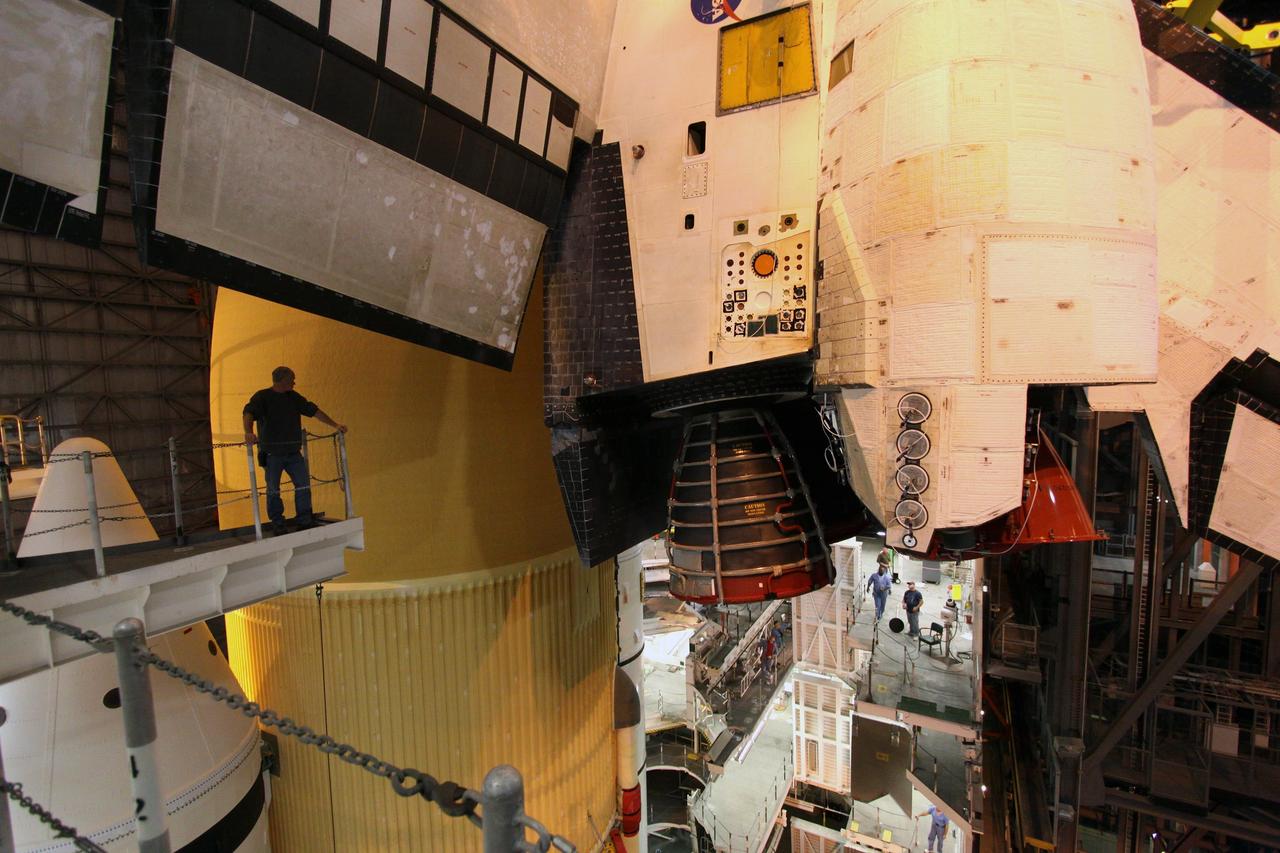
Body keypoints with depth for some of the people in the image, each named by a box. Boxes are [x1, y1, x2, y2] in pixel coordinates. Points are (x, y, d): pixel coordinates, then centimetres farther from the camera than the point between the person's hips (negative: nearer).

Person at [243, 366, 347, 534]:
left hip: (294, 452, 5)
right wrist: (248, 432, -42)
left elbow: (314, 411, 16)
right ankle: (277, 524, 16)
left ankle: (304, 520, 13)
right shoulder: (262, 397, -7)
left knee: (304, 485, 2)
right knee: (273, 490, 4)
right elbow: (249, 413, -22)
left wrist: (335, 424, 13)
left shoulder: (294, 397, 11)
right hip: (272, 453, -5)